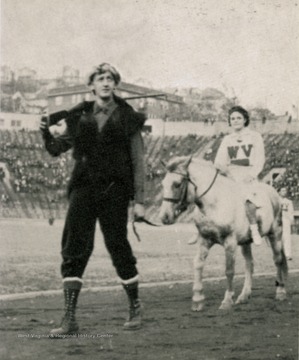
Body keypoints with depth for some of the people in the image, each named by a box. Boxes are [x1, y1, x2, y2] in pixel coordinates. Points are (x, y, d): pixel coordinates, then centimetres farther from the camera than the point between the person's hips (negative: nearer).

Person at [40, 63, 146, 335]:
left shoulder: (127, 118, 3)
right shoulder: (80, 117, 10)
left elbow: (138, 161, 2)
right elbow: (57, 148, 12)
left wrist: (139, 200, -4)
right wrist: (46, 133, -9)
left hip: (115, 190, -2)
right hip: (84, 187, 3)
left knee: (118, 247, 1)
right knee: (74, 249, -6)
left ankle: (135, 309, 22)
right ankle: (70, 319, -5)